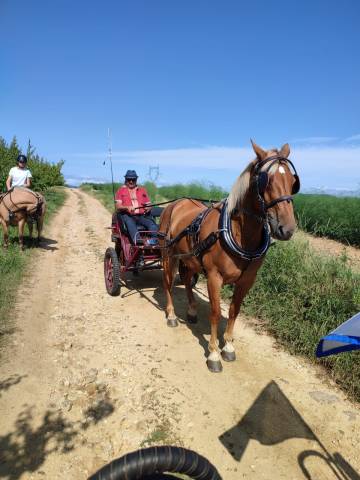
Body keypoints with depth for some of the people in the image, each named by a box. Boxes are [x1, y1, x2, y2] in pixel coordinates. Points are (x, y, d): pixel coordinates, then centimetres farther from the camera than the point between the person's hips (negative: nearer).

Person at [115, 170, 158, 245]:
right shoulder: (121, 190, 16)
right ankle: (137, 240, -61)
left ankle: (155, 239, -53)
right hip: (128, 216, -3)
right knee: (130, 223, -38)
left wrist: (148, 208, -6)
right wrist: (127, 207, -18)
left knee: (151, 223, -29)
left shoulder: (142, 190, 23)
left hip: (142, 216, 3)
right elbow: (118, 206, 4)